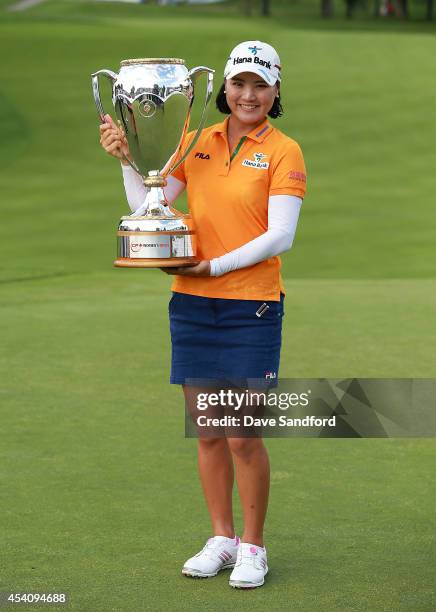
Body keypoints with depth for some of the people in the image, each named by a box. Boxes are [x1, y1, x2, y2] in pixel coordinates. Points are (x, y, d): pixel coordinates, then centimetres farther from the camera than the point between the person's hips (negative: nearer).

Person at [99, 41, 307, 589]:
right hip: (192, 306, 4)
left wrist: (214, 265, -14)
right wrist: (126, 159, -8)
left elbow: (279, 237, -10)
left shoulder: (283, 152, -3)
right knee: (207, 432, 10)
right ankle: (221, 540, 23)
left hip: (251, 307, -4)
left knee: (243, 436, -4)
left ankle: (252, 548, 11)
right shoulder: (197, 143, 9)